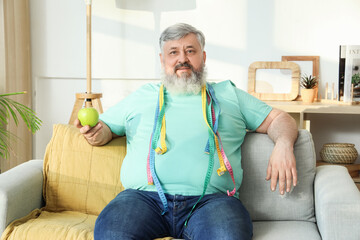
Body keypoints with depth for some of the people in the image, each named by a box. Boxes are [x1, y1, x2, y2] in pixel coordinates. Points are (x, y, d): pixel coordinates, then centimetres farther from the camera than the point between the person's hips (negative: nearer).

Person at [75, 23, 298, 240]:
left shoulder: (229, 94, 24)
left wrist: (284, 145, 1)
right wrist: (96, 134, 3)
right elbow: (106, 127, 28)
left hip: (211, 198, 0)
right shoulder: (141, 97, 25)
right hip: (145, 197, 1)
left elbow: (279, 119, 24)